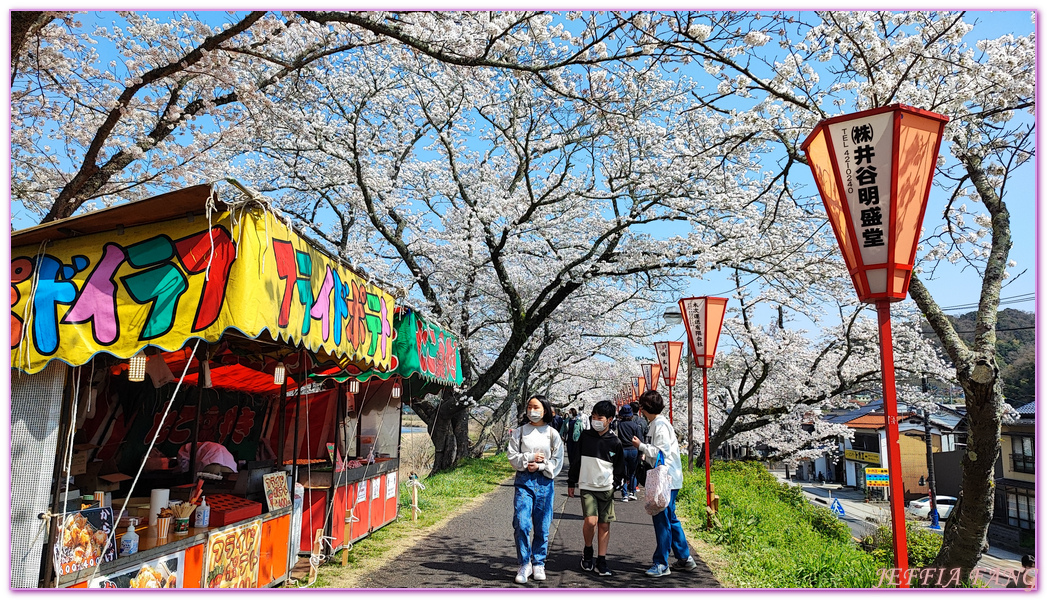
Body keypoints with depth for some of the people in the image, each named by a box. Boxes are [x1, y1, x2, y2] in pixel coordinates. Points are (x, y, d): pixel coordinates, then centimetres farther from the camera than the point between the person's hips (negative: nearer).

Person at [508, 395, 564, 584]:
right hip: (524, 480, 0)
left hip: (544, 481, 0)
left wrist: (540, 466, -10)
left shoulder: (552, 433, 5)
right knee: (521, 524, -9)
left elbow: (557, 460, 4)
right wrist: (530, 457, -11)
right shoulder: (520, 432, 7)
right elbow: (512, 456, 3)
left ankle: (539, 564, 22)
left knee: (542, 526, 6)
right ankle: (524, 564, 5)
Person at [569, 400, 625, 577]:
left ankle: (601, 562, 15)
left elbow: (619, 468, 11)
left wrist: (615, 485, 8)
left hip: (606, 489, 1)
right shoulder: (585, 436, 0)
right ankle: (587, 551, 12)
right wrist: (572, 482, 11)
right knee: (590, 521, -15)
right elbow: (576, 460, 9)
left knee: (604, 524, 3)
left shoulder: (615, 442, 0)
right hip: (587, 487, -1)